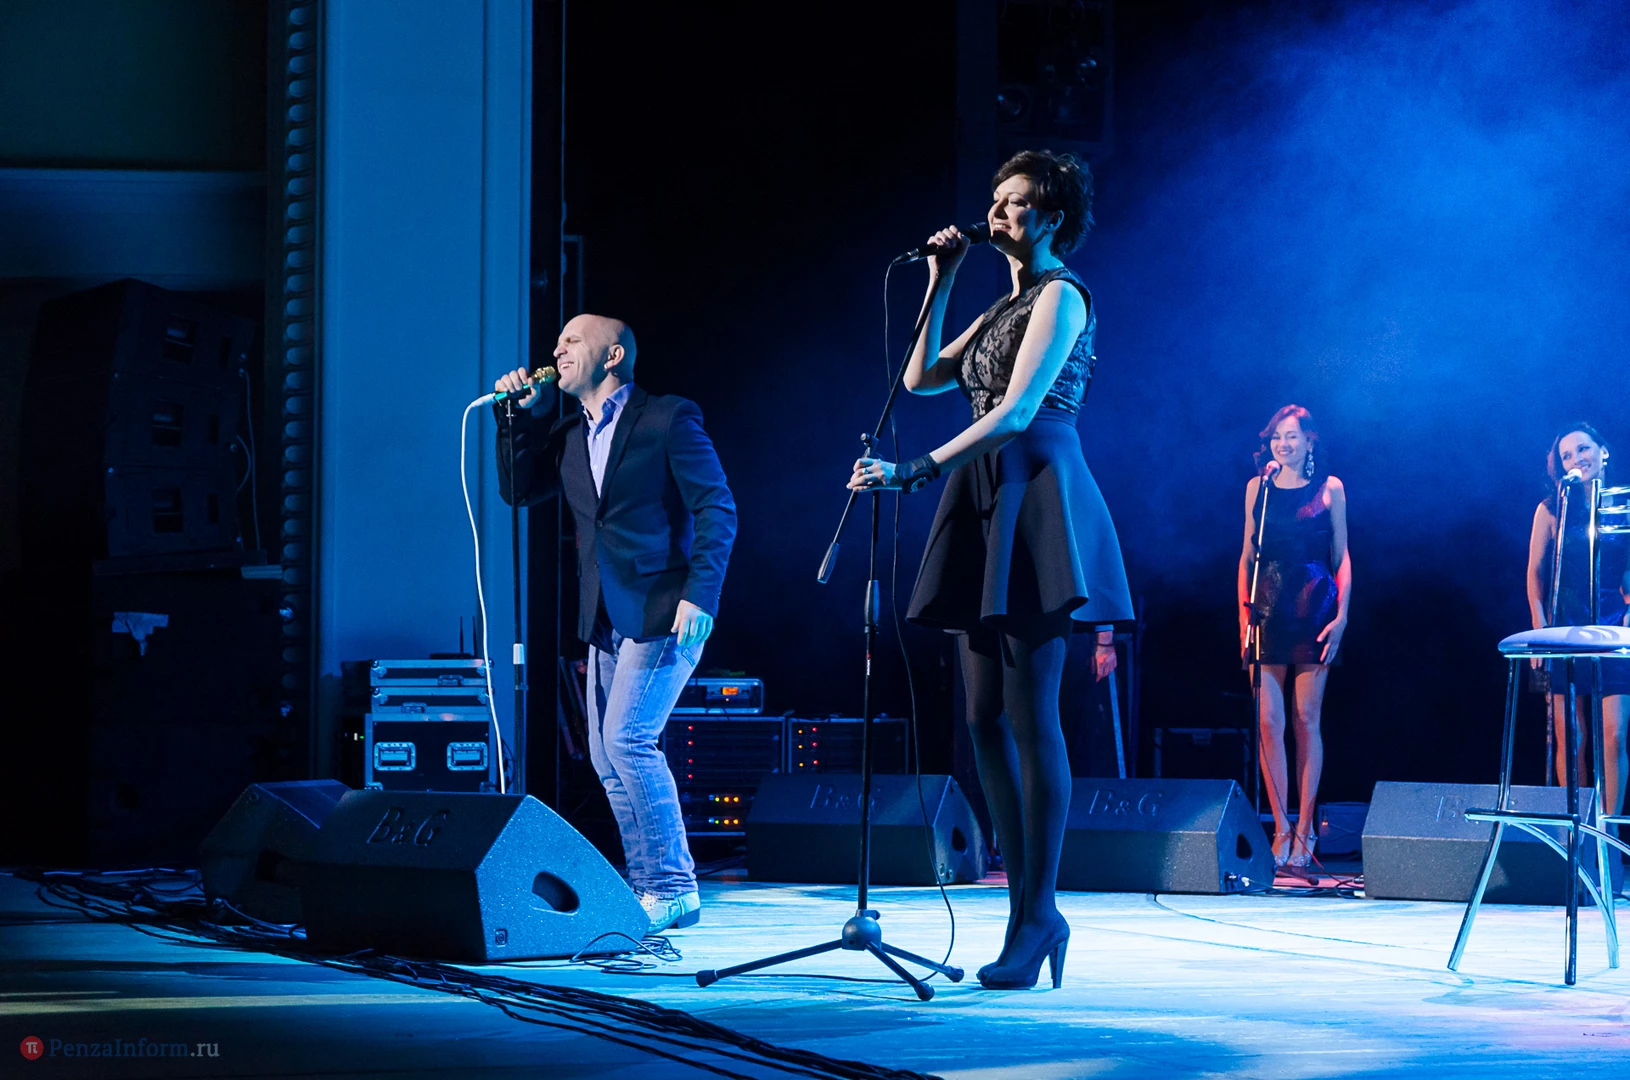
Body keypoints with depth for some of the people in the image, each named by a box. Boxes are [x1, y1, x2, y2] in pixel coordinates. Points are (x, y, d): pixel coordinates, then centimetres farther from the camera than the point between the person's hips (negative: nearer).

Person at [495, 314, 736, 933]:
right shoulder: (568, 435, 17)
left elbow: (716, 509, -9)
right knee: (607, 758, 6)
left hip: (663, 612, -8)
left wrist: (700, 597, -18)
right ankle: (646, 887, 14)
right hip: (606, 620, 8)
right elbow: (518, 489, 14)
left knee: (628, 740, -17)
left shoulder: (668, 419, -5)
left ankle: (674, 890, -10)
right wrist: (521, 417, 4)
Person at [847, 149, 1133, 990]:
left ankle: (1037, 917, -12)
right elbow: (921, 378, 22)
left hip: (1035, 495, -9)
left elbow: (1017, 410, -15)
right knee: (985, 720, 3)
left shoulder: (1061, 296, -4)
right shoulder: (1004, 309, 23)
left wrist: (916, 472, -19)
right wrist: (938, 285, 16)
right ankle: (1030, 911, 5)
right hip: (986, 507, 9)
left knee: (1028, 716, -12)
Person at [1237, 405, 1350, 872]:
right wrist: (1244, 615, 4)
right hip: (1269, 613, 2)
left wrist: (1341, 615, -5)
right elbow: (1247, 556, 12)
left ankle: (1305, 828, 3)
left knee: (1306, 720, -2)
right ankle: (1281, 828, 0)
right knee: (1268, 722, -5)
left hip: (1313, 613, -2)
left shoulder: (1329, 488, 5)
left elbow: (1342, 557, 5)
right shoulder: (1259, 487, 10)